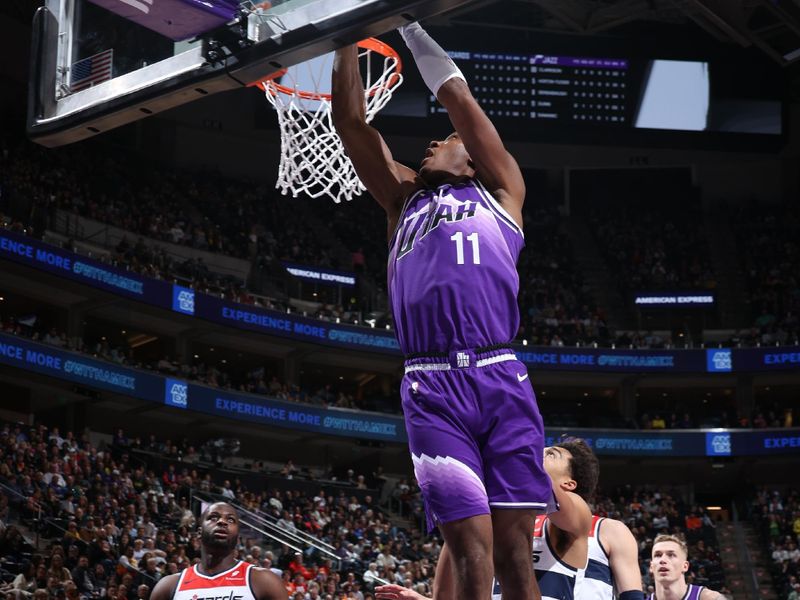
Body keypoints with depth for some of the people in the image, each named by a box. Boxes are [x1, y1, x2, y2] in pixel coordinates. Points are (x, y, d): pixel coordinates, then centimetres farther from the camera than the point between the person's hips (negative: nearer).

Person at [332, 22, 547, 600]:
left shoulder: (500, 191, 21)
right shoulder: (404, 199, 27)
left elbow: (460, 100, 13)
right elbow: (350, 119, 22)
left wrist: (412, 29, 20)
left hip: (501, 378, -1)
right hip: (432, 387, 1)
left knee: (514, 548, -4)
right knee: (471, 549, -8)